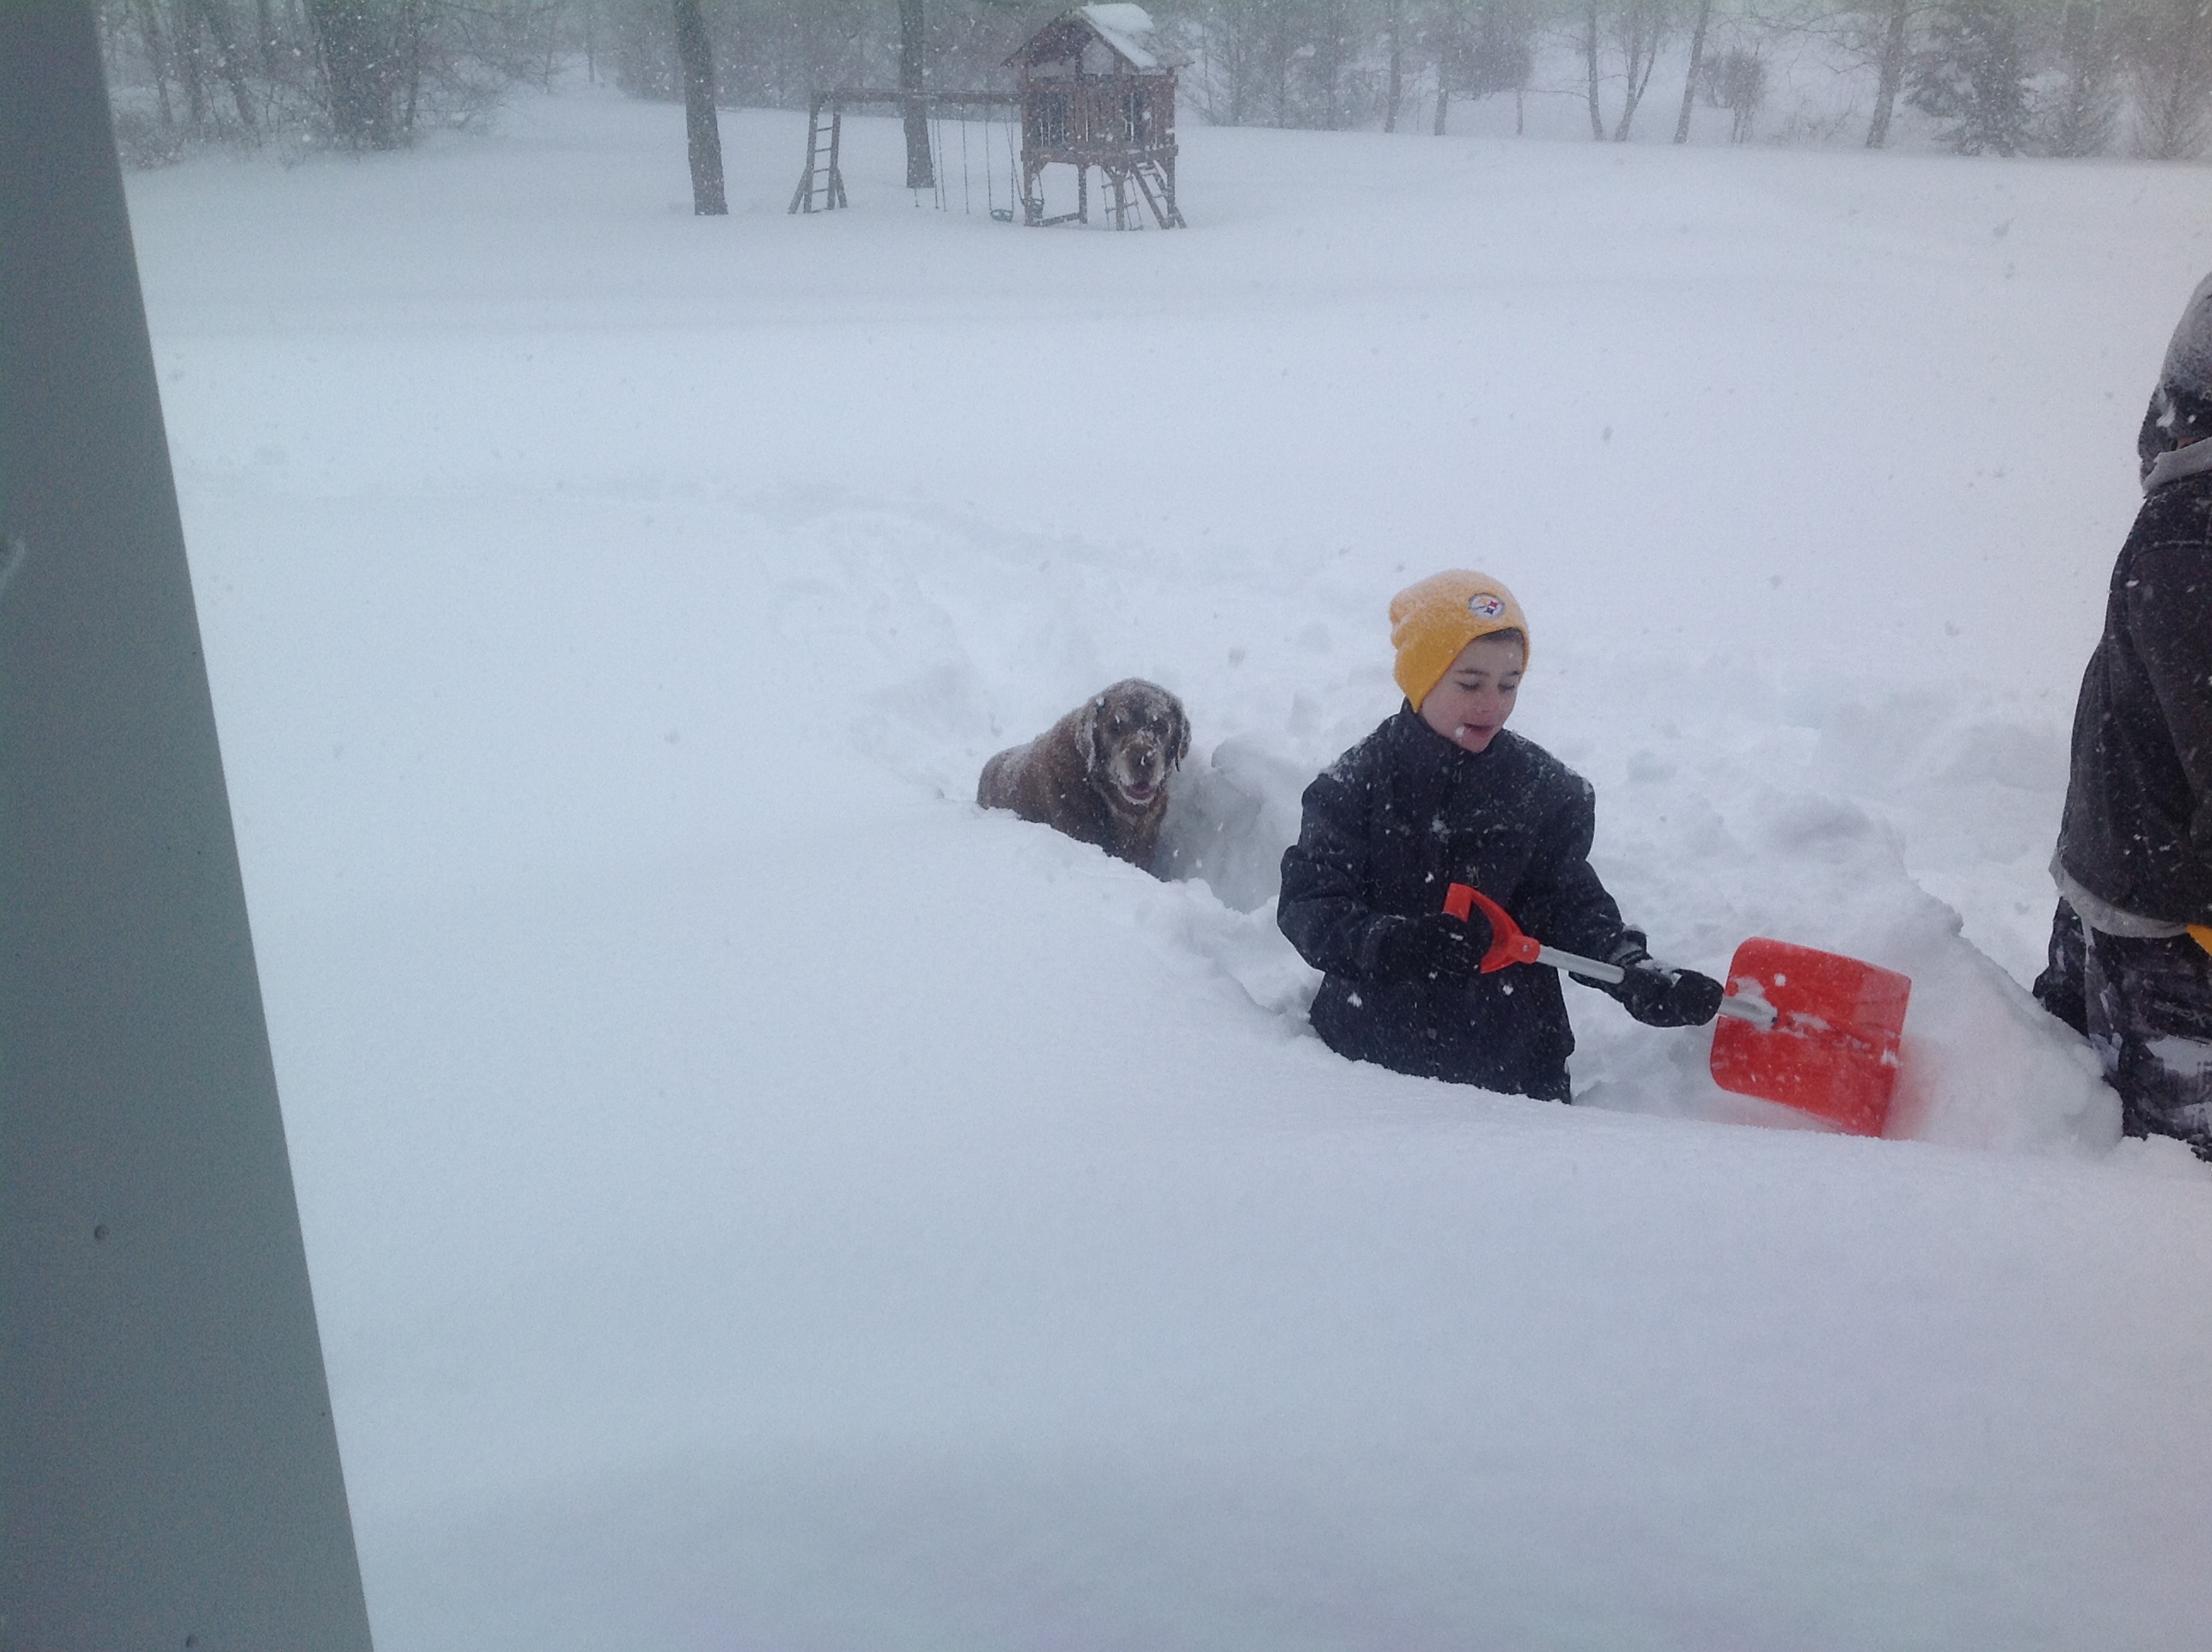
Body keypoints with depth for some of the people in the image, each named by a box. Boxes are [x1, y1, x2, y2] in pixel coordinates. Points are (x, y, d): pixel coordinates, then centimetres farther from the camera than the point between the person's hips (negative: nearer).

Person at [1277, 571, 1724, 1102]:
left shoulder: (1546, 789, 0)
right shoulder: (1358, 783, -7)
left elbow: (1571, 904, -1)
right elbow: (1305, 906, -12)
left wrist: (1637, 976, -18)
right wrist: (1382, 942, -31)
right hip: (1372, 1048, -1)